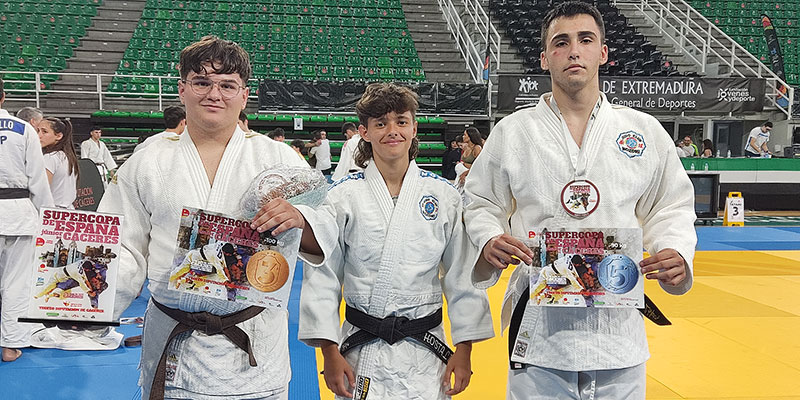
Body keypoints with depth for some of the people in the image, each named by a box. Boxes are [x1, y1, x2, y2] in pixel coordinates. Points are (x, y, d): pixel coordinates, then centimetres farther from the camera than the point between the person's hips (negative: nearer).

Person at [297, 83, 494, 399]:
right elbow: (322, 276, -1)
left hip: (425, 355, 1)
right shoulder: (343, 195, -3)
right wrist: (329, 352, -4)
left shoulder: (443, 195, 0)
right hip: (360, 355, 0)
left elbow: (463, 275, 3)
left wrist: (464, 350, 2)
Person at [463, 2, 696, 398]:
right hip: (539, 326, -1)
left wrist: (676, 254, -8)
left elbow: (670, 207, 11)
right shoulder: (511, 132, 2)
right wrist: (489, 241, -12)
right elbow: (482, 204, 9)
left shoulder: (645, 131, 5)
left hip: (619, 326, 2)